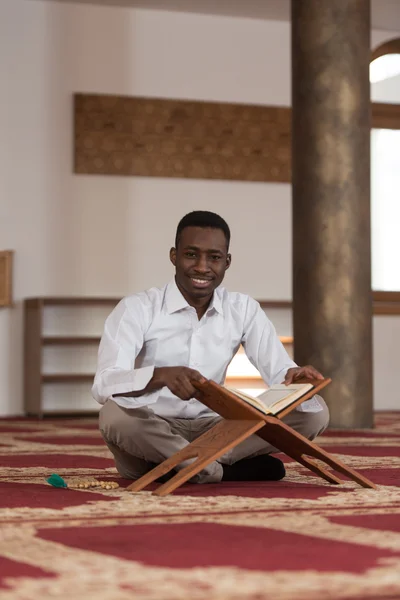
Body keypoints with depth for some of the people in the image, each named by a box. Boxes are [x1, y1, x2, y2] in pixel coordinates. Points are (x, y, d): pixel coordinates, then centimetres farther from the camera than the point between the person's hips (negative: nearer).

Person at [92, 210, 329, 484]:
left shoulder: (244, 310, 6)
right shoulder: (137, 308, -8)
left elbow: (279, 371, -1)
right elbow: (103, 384, -21)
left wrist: (294, 377, -27)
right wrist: (161, 375, -41)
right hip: (150, 435, -4)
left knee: (314, 411, -14)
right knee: (117, 412, -38)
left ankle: (179, 465, -20)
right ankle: (228, 471, -21)